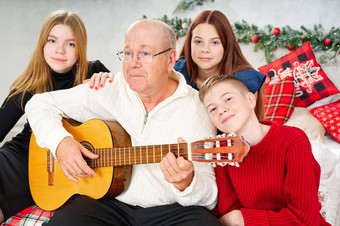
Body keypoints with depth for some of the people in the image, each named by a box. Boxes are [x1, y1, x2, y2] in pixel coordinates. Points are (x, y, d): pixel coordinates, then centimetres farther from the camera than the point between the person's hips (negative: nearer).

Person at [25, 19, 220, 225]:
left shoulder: (197, 107, -5)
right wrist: (60, 142, -12)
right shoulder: (108, 90, 1)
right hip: (109, 203, 1)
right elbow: (40, 103, 7)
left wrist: (186, 184, -30)